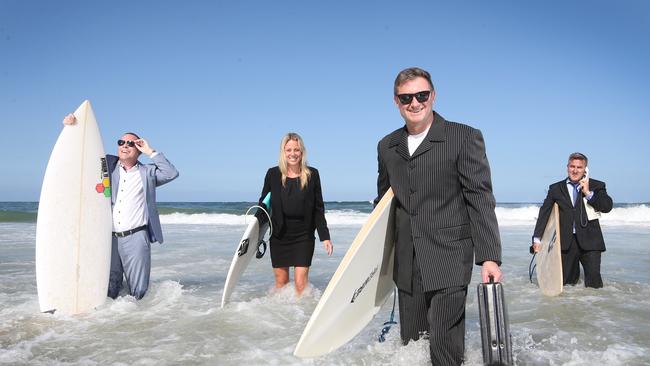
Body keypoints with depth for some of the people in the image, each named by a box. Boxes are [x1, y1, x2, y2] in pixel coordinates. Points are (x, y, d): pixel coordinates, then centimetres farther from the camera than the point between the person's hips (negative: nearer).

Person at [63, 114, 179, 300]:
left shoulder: (148, 172, 9)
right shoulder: (107, 164, 14)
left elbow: (171, 174, -5)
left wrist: (151, 151, -2)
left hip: (135, 237, -2)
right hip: (109, 237, 2)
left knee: (138, 292, 2)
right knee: (107, 291, 9)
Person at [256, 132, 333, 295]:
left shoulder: (312, 174, -2)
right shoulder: (273, 174, -1)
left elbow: (318, 209, 2)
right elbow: (263, 204, 5)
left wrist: (325, 237, -2)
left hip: (304, 236, -1)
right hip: (279, 236, 1)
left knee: (301, 283, -6)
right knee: (281, 281, 9)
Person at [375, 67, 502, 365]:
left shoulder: (465, 137, -4)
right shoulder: (387, 146, 11)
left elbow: (480, 199, -7)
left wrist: (489, 257, -13)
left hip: (449, 261, -5)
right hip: (406, 265, 5)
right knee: (411, 342, 13)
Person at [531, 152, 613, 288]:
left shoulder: (596, 186, 8)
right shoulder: (556, 189, 9)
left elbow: (607, 207, -5)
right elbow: (544, 213, 6)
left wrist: (588, 193, -13)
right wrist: (537, 238, 0)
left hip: (589, 241, -1)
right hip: (566, 242, 1)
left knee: (593, 283, -3)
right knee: (564, 282, 6)